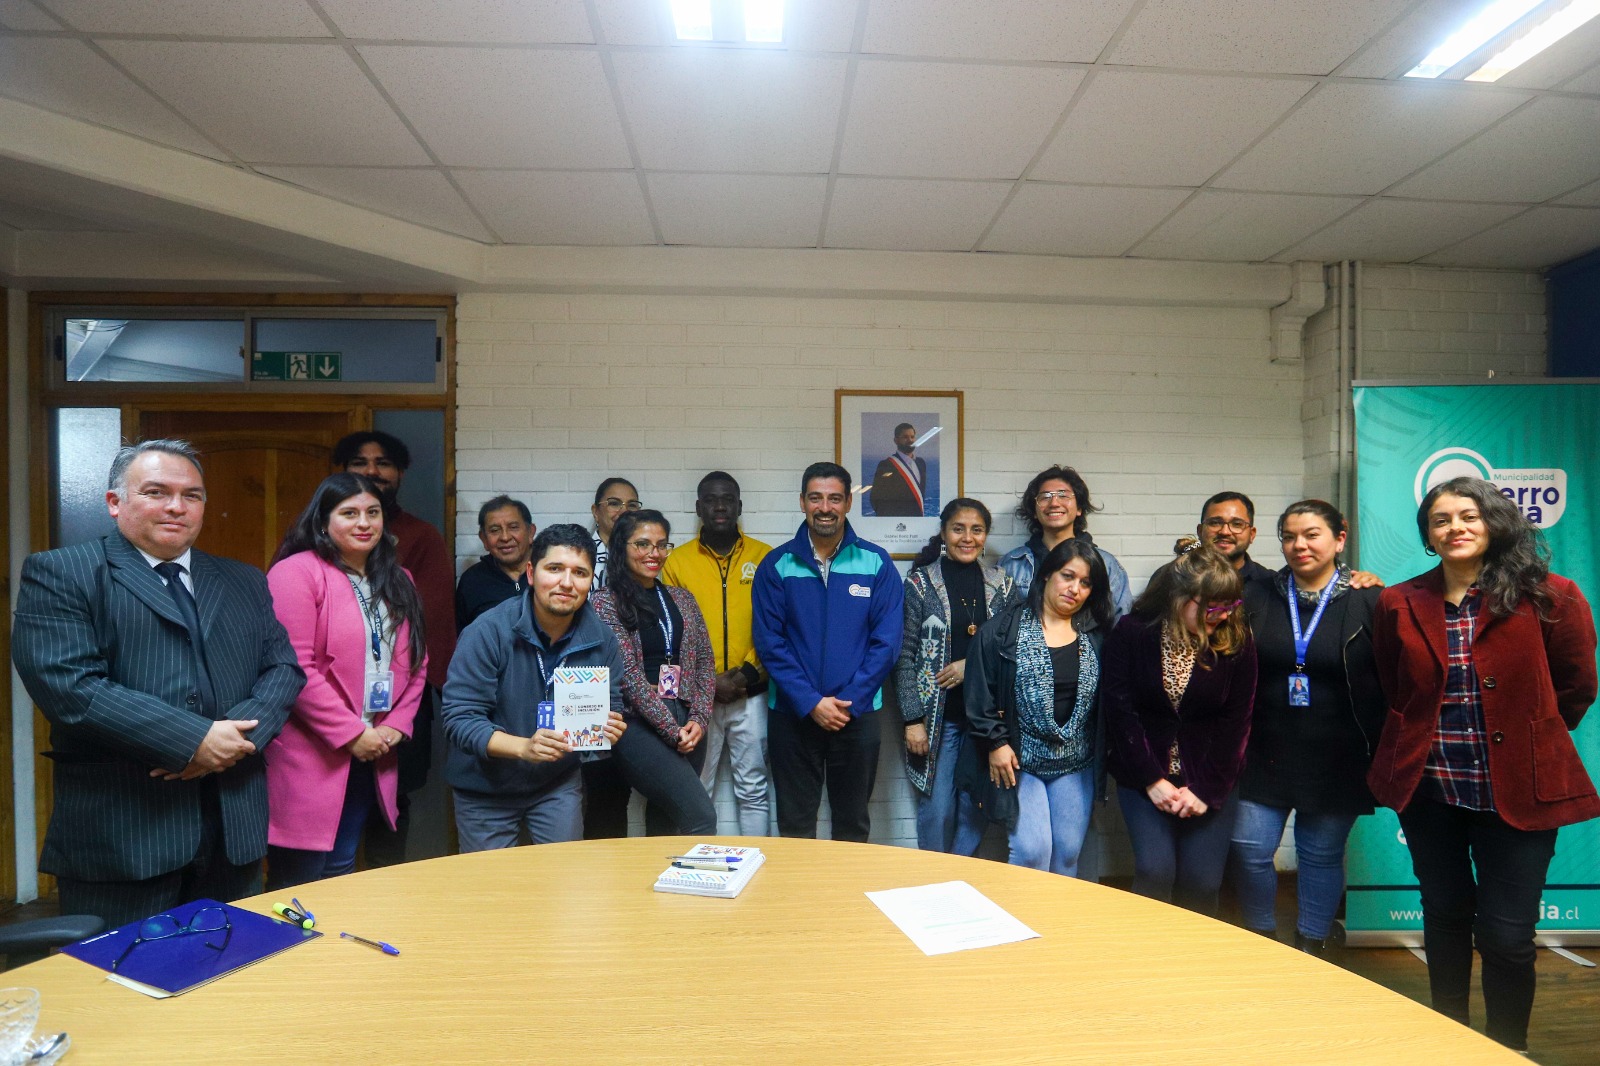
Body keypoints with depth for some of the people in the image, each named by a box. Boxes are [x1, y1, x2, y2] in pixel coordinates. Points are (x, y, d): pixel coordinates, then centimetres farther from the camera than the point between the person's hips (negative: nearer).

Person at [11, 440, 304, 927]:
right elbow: (67, 685, -14)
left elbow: (284, 669, 7)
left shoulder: (244, 582, 13)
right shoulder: (59, 574, -2)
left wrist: (234, 738, -12)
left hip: (234, 828, 5)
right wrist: (193, 740, -18)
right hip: (118, 829, -4)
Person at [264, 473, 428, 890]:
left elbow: (415, 662, 13)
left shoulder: (397, 582, 12)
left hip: (371, 757, 6)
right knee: (297, 884, 4)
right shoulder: (297, 573, -10)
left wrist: (397, 726, -1)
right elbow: (293, 668, -17)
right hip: (309, 757, -6)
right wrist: (352, 734, -15)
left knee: (339, 873, 16)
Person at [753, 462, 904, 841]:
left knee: (853, 824, 14)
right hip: (791, 714, 0)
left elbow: (886, 641, -4)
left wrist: (849, 702, -11)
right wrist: (810, 702, -13)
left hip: (858, 714, 0)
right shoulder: (776, 565, -1)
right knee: (794, 827, 11)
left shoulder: (876, 563, -1)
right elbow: (769, 642, -5)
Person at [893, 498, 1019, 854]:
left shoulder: (1003, 585, 7)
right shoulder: (920, 582, -2)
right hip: (937, 715, -2)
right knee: (937, 809, 2)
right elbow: (905, 656, -4)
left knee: (977, 806, 8)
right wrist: (912, 719, -9)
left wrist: (973, 664, -9)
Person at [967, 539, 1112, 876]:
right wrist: (996, 742, -9)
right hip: (1019, 760, -3)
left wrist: (1100, 754, 3)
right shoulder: (1002, 630, -6)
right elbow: (980, 692, -6)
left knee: (1068, 854, 9)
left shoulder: (1096, 637, 6)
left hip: (1076, 765, 4)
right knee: (1032, 851, -8)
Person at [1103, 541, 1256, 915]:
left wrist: (1206, 790, -9)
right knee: (1154, 870, -12)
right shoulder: (1132, 632, -9)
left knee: (1202, 880, -2)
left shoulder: (1236, 639, -5)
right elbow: (1118, 709, -9)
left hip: (1208, 778, 1)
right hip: (1143, 774, -1)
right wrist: (1152, 780, -12)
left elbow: (1236, 721, -4)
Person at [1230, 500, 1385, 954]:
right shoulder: (1256, 597, 2)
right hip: (1266, 754, 2)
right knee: (1250, 850, 2)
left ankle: (1309, 950, 30)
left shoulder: (1370, 602, -4)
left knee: (1322, 856, 12)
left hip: (1336, 759, -2)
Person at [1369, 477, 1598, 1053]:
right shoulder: (1399, 604, -1)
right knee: (1445, 916, 17)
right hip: (1427, 786, 2)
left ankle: (1507, 1050, 25)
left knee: (1506, 935, 1)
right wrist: (1419, 743, 7)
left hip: (1518, 788, -2)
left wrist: (1528, 741, 8)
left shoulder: (1547, 596, -7)